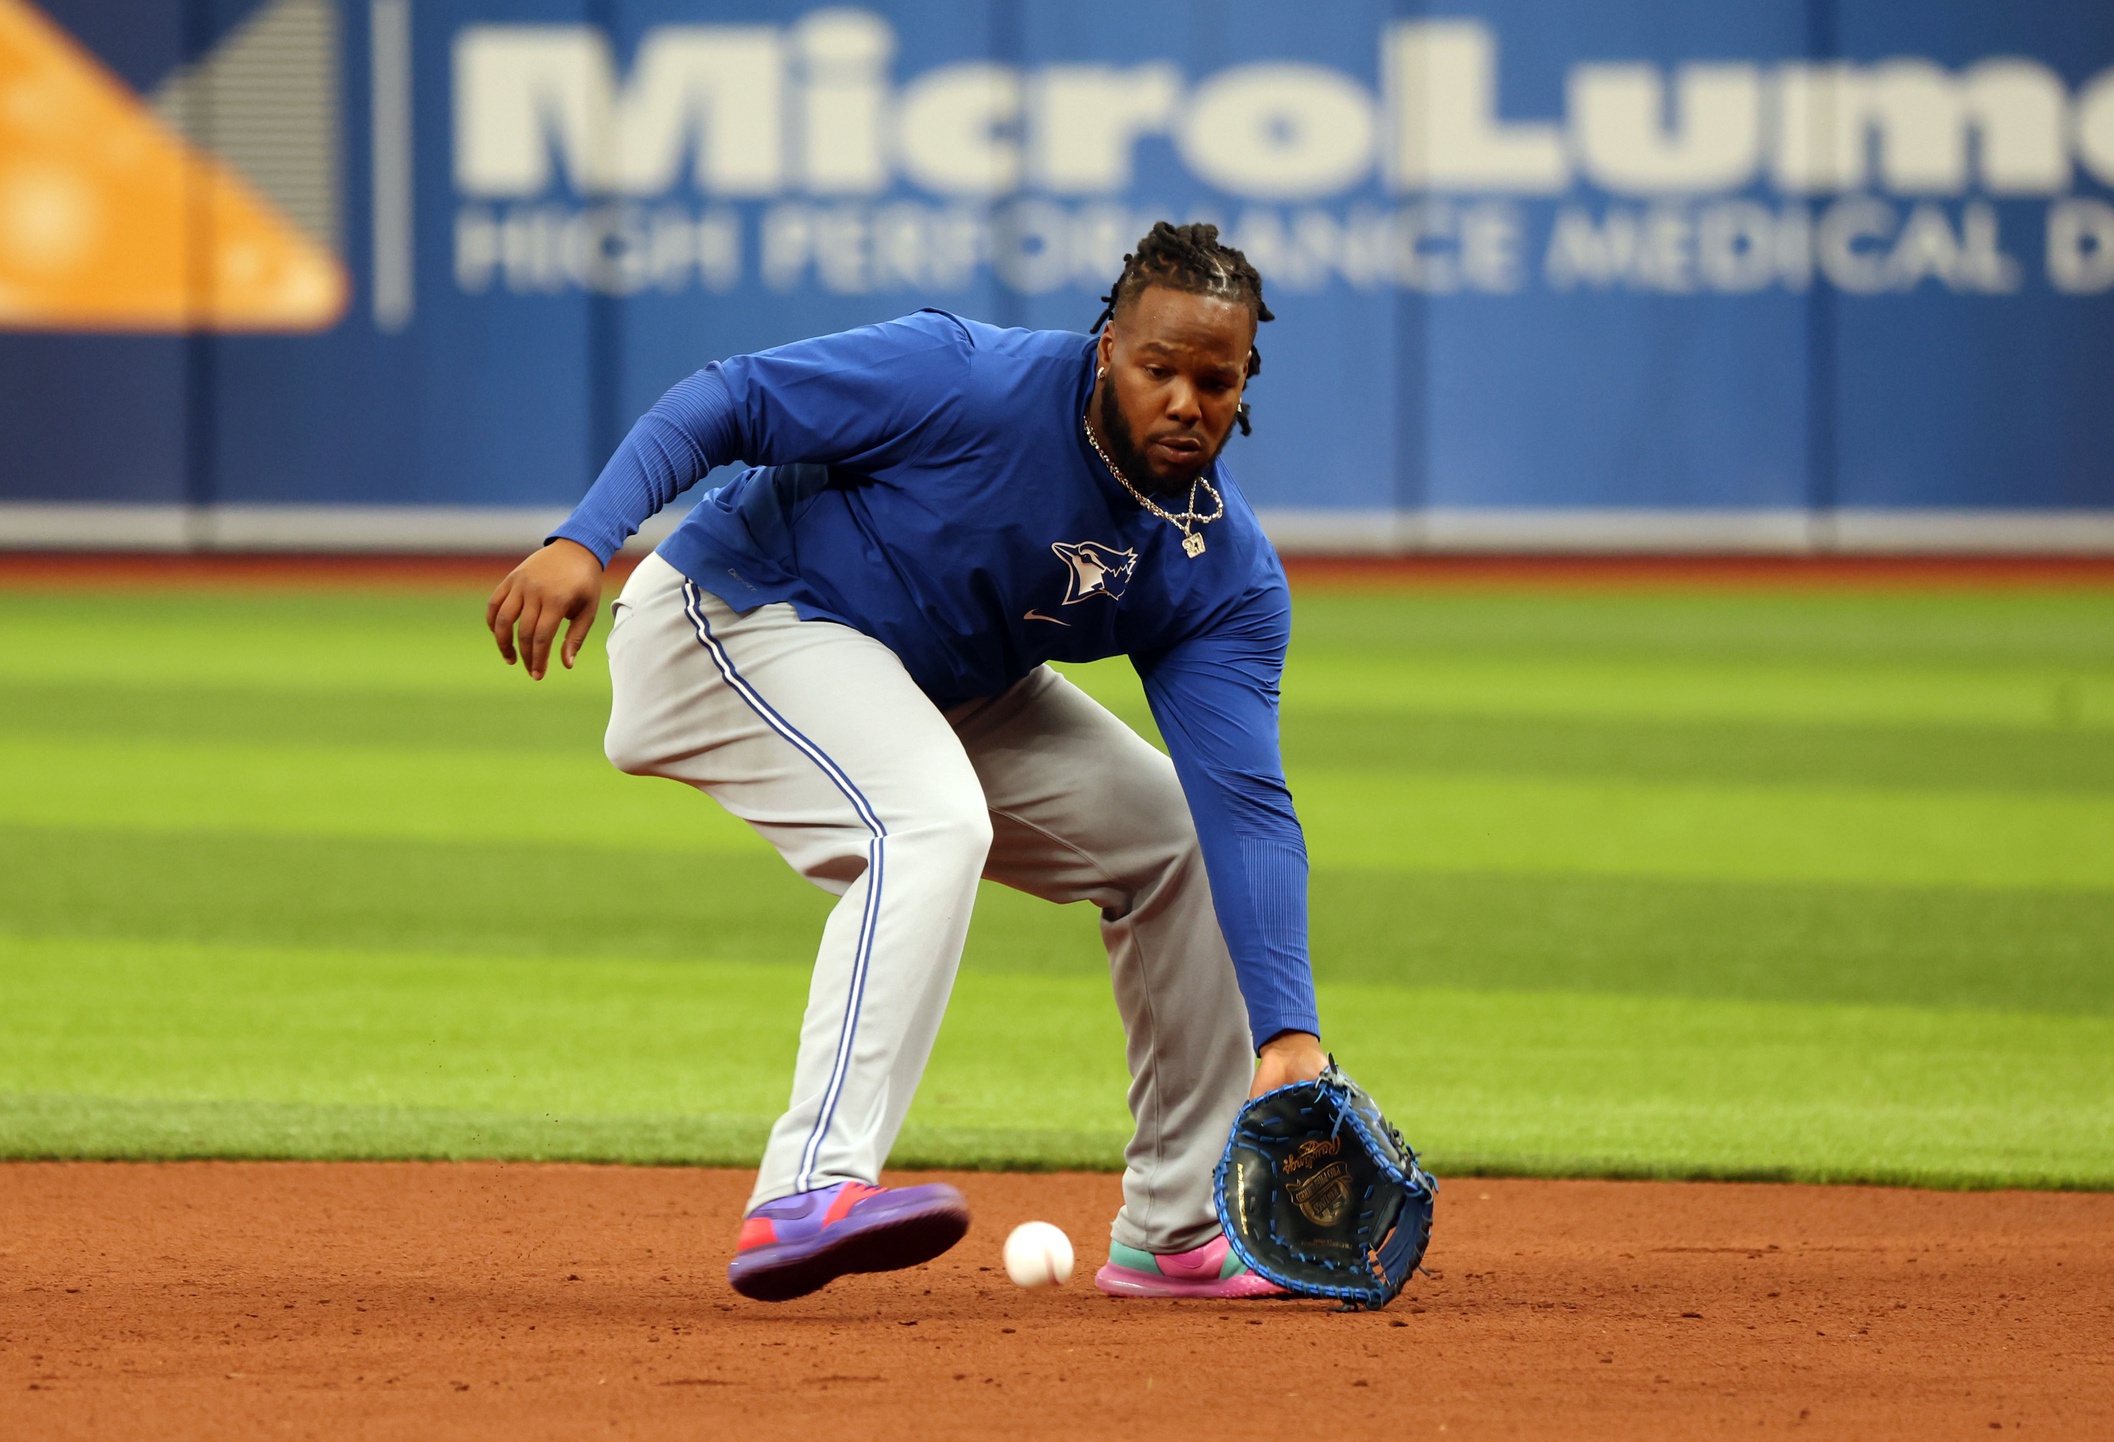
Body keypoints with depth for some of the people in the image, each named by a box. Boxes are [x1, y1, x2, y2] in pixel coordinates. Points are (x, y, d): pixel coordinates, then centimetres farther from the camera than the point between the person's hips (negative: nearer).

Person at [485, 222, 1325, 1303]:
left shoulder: (1227, 578, -9)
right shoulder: (967, 383, -26)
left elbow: (1247, 805, -16)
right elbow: (726, 401, -23)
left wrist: (1286, 1034, -27)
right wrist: (584, 541, -37)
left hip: (941, 687, 8)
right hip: (734, 617, -8)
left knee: (1176, 837, 6)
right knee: (929, 824, -33)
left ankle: (1180, 1232, 16)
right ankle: (807, 1196, -43)